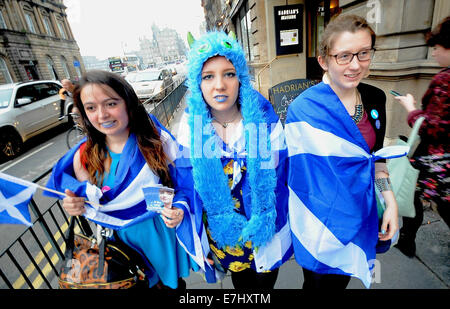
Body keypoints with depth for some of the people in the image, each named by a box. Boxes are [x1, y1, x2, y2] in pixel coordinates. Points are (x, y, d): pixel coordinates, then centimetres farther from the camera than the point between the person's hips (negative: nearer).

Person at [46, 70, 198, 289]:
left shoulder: (157, 140, -16)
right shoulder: (84, 156, -9)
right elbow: (88, 204, 3)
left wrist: (179, 209, -25)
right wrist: (77, 207, -18)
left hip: (163, 234, -1)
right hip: (124, 239, 2)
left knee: (173, 283, 21)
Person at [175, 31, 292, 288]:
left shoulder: (264, 119, -16)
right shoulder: (191, 124, -12)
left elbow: (281, 178, -9)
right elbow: (187, 182, -5)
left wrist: (281, 228, -5)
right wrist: (199, 240, -2)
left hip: (264, 231, -1)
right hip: (220, 233, 1)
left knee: (265, 281, 24)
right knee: (240, 281, 26)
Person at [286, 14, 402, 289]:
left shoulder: (375, 98, -2)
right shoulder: (305, 108, -22)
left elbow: (376, 156, 7)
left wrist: (391, 202, 2)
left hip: (360, 213, 6)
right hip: (321, 218, -5)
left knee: (344, 278, 28)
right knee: (322, 281, 19)